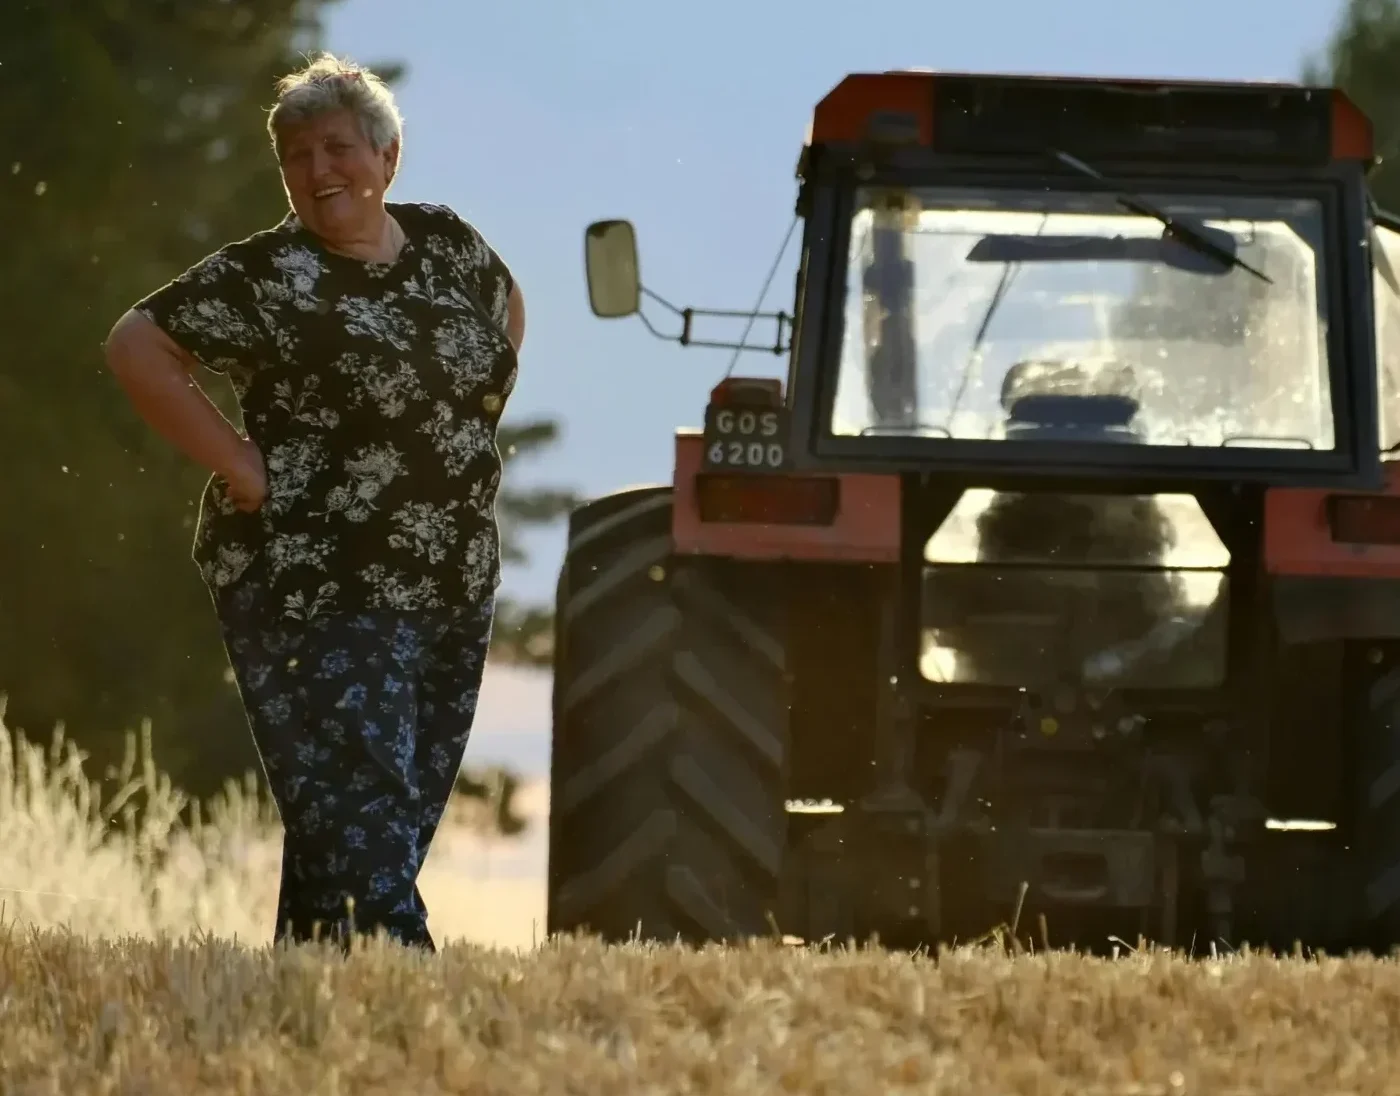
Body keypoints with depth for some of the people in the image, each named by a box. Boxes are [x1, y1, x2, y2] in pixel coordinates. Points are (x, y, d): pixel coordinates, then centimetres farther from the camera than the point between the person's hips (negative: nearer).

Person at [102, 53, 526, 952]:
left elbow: (507, 308, 27)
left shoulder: (448, 246, 6)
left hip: (454, 592, 7)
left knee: (414, 807, 11)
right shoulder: (266, 278, -11)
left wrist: (475, 427, 13)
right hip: (318, 596, -7)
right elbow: (137, 349, -15)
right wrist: (239, 464, -17)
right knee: (362, 810, -13)